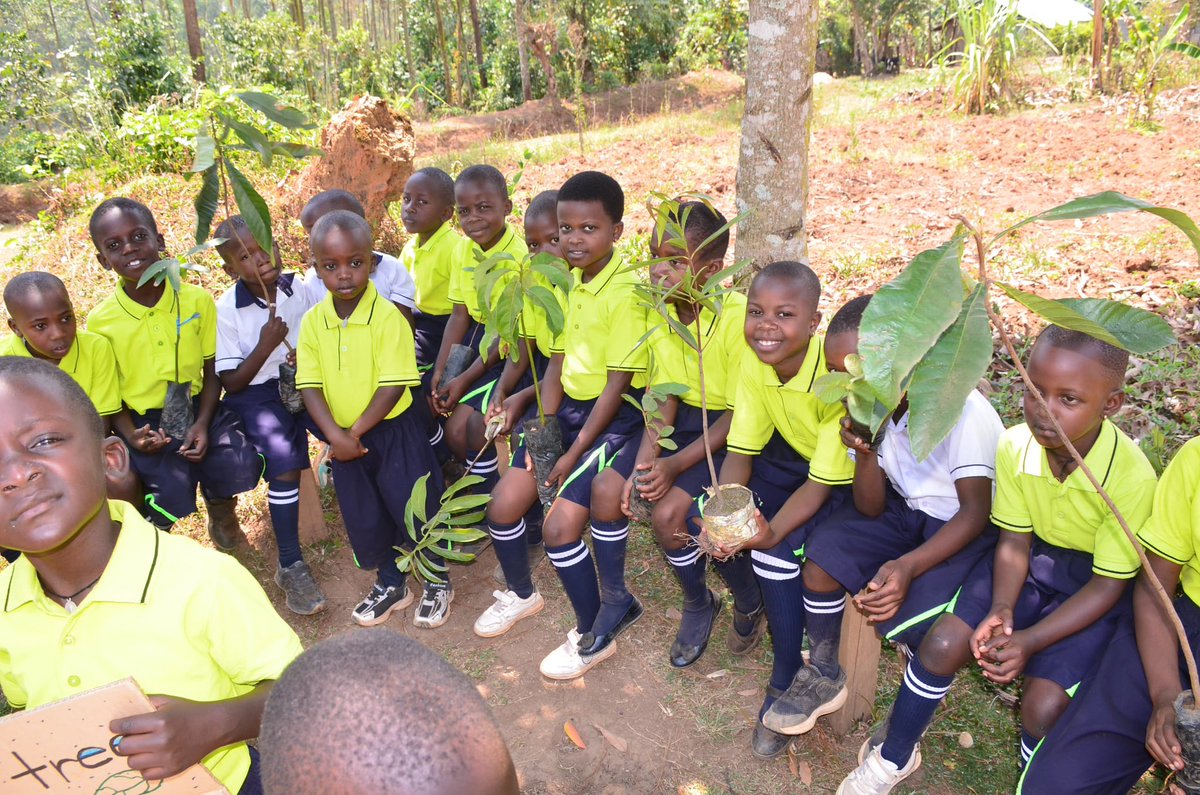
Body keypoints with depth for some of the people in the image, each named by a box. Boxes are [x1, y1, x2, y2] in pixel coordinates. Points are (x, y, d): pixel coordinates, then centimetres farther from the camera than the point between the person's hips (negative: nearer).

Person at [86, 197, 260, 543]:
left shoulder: (198, 300, -4)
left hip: (199, 408, 1)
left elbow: (212, 370, 1)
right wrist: (131, 436, -15)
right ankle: (155, 528, 17)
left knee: (242, 469, -22)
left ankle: (219, 503, 17)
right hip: (143, 421, -1)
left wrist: (203, 423, -13)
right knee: (171, 498, -22)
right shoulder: (100, 321, -6)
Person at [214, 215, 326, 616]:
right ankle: (290, 565, -16)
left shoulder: (300, 289, -1)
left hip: (305, 381, 3)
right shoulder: (226, 310, -8)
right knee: (284, 457, -29)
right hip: (256, 392, -3)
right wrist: (265, 346, -20)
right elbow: (230, 383, -8)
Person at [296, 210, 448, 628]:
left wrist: (356, 432, -16)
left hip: (394, 430, -5)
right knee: (363, 517, 15)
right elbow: (310, 385, -3)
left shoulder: (387, 316, -17)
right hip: (344, 437, 5)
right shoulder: (312, 322, -3)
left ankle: (438, 581, 28)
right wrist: (336, 436, -15)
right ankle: (390, 582, 38)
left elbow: (394, 385, -18)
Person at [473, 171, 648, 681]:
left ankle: (595, 635, 9)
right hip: (567, 406, 7)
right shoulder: (569, 280, 6)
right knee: (503, 503, 3)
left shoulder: (626, 292, -18)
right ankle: (520, 594, 33)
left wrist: (574, 454, -16)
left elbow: (617, 384, -18)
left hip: (615, 415, -7)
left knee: (560, 524, -16)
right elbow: (558, 363, 8)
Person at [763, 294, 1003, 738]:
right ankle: (823, 677, 6)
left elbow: (976, 512, -23)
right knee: (822, 550, -17)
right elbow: (871, 509, -7)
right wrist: (866, 454, -27)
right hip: (905, 509, 5)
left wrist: (908, 566, -37)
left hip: (968, 528, -5)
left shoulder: (962, 411, -28)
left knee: (912, 615, -27)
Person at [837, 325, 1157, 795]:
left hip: (1092, 584, -3)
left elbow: (1108, 585, -18)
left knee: (1045, 705, -21)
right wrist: (1001, 611, -22)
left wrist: (1031, 641, -26)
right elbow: (1013, 543, -5)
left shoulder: (1132, 477, -27)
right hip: (1030, 561, 3)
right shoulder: (1015, 447, -17)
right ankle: (894, 757, 12)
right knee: (942, 644, -13)